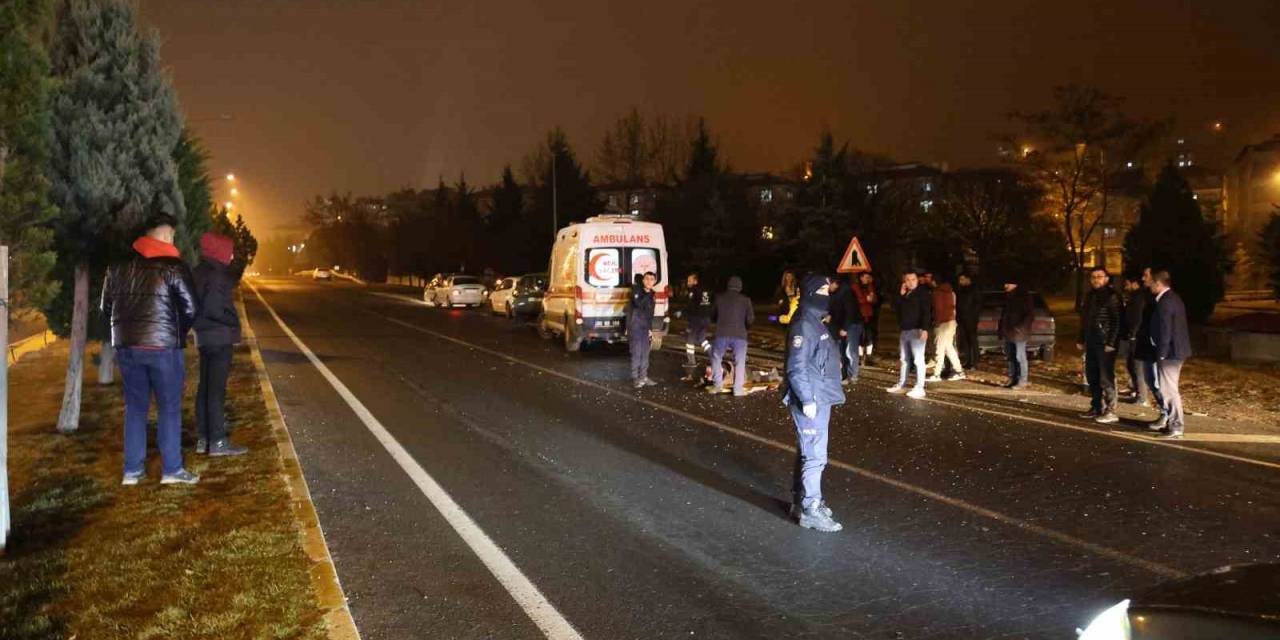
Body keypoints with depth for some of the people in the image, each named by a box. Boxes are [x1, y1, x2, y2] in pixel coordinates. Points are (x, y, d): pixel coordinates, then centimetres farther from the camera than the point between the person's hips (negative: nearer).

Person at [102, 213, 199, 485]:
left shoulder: (120, 264, 9)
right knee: (169, 407, 3)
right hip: (162, 345, -5)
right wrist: (179, 333, 10)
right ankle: (171, 469, 3)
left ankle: (132, 470, 13)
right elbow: (190, 308, -8)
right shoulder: (172, 265, -6)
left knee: (135, 407, 13)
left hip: (126, 345, 5)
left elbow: (106, 306, 14)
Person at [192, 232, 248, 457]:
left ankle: (203, 438, 18)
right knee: (217, 388, -6)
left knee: (205, 387, 13)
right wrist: (234, 324, -10)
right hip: (220, 336, -9)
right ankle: (217, 442, -3)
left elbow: (197, 304, 16)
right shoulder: (217, 275, -16)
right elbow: (213, 307, -23)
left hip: (204, 335, 9)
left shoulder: (199, 272, 12)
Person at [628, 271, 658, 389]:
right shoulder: (636, 289, -6)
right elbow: (638, 303, -24)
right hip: (635, 325, -7)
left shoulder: (651, 294, 14)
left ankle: (643, 377, 16)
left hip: (645, 327, 7)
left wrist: (650, 329, 16)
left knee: (645, 353, 9)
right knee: (636, 352, -9)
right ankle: (635, 378, -3)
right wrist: (647, 294, -18)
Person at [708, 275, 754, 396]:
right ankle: (738, 388, 6)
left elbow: (712, 316, 17)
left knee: (716, 358, 19)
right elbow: (750, 319, 2)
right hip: (739, 335, -1)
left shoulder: (719, 298, 10)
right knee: (739, 362, 8)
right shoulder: (745, 300, 5)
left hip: (721, 334, 1)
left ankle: (717, 384, 14)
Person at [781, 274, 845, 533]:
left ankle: (800, 501, 27)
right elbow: (796, 367, -20)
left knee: (807, 452, 17)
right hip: (811, 401, -10)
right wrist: (807, 400, -22)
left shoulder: (815, 323, 14)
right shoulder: (804, 326, -17)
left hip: (820, 399, 10)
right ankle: (810, 510, 0)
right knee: (814, 456, -6)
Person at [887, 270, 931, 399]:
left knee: (918, 359, -9)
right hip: (904, 330, 8)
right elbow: (897, 308, 9)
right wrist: (901, 295, -2)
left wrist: (924, 328, -23)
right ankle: (901, 385, 23)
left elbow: (926, 312, -14)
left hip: (916, 330, -8)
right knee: (904, 359, 14)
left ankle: (919, 388, -10)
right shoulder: (904, 294, 16)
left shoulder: (923, 293, -6)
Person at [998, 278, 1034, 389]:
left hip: (1019, 332, -8)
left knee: (1020, 357, -5)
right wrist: (1000, 328, 14)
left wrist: (1021, 328, -20)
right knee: (1010, 356, 12)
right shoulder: (1008, 296, 13)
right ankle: (1012, 378, 22)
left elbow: (1030, 315, -12)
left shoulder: (1024, 296, -10)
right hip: (1008, 331, 8)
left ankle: (1022, 382, -1)